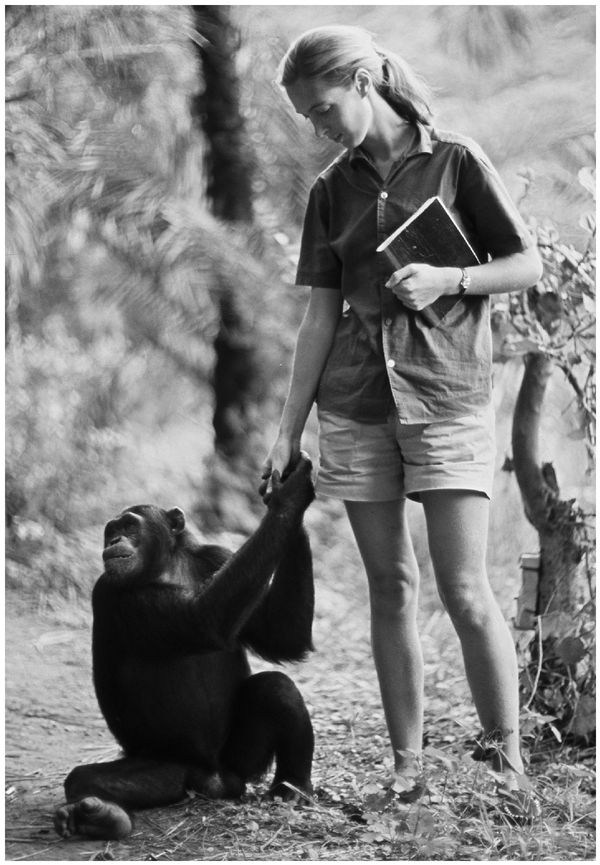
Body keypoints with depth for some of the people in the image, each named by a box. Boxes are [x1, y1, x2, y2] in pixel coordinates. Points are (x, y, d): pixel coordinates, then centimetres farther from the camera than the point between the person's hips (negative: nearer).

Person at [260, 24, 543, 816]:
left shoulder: (456, 162, 0)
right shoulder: (333, 191, 10)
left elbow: (529, 267, 3)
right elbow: (321, 316, 9)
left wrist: (447, 281, -14)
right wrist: (289, 431, 5)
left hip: (448, 395, -4)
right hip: (355, 406, 4)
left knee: (466, 591, -9)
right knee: (390, 586, 6)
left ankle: (508, 762, -1)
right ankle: (405, 762, 12)